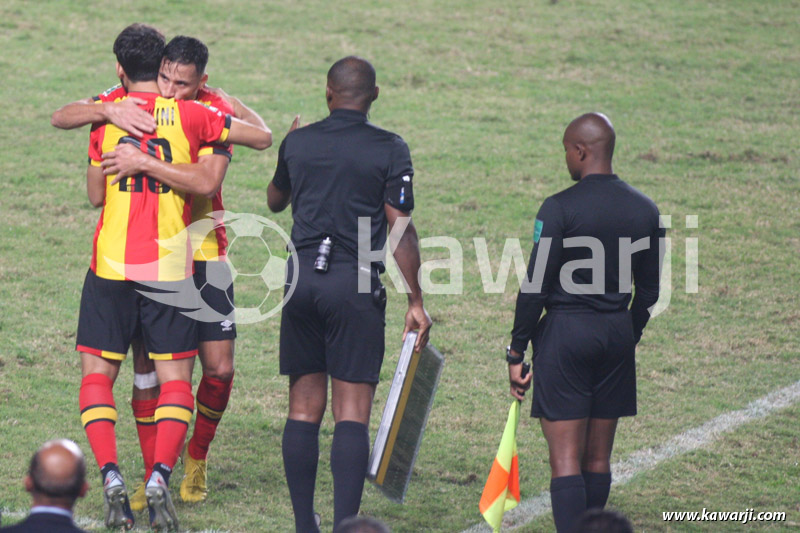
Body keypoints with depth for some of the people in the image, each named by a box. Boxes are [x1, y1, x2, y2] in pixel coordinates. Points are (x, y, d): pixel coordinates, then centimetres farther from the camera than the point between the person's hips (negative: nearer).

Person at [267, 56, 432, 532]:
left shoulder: (297, 142, 6)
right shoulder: (390, 149, -4)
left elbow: (275, 201, 26)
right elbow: (401, 229, -7)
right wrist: (416, 302, -1)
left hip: (301, 278, 3)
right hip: (355, 284, -3)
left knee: (304, 409, 9)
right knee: (352, 412, -3)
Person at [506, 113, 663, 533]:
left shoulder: (559, 209, -12)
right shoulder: (645, 211, 4)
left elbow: (536, 287, -12)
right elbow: (648, 290, 11)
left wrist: (516, 352, -5)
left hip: (565, 332, -6)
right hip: (618, 336, 6)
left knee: (565, 461, -6)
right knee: (598, 459, 14)